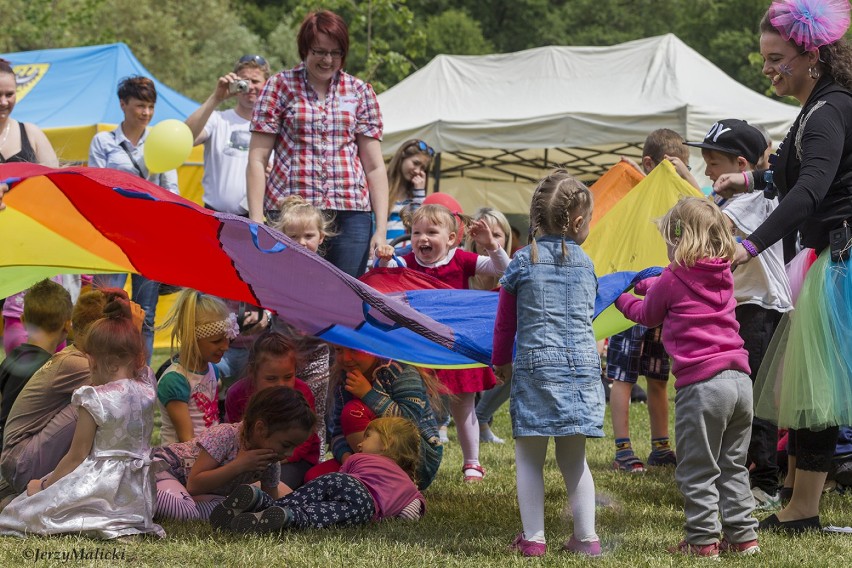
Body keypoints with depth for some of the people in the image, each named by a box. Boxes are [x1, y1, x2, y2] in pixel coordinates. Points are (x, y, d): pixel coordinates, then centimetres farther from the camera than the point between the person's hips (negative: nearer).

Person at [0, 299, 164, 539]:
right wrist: (129, 328, 19)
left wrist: (44, 485, 3)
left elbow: (77, 456, -10)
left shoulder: (94, 399, -15)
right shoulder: (146, 390, 0)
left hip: (100, 486, -7)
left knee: (27, 510, 2)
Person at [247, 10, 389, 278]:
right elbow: (257, 160, 3)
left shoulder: (359, 92, 12)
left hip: (349, 213, 2)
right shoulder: (280, 86, 6)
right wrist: (257, 222, -6)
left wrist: (382, 228, 1)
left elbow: (374, 166, 10)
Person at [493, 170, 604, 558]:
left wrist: (501, 362, 22)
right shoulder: (584, 264, 9)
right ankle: (586, 537, 11)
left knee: (530, 457, 5)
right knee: (573, 457, 12)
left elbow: (505, 321, 6)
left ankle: (533, 538, 3)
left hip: (536, 366, -3)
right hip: (582, 367, 3)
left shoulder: (524, 262, 0)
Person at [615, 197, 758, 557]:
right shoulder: (724, 276, 13)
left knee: (697, 471, 3)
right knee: (733, 467, 16)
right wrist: (644, 284, 47)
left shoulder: (673, 278, -4)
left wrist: (621, 298, 35)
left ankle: (702, 540, 4)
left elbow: (648, 315, 16)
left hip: (700, 384, -6)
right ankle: (743, 535, 17)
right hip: (740, 379, 6)